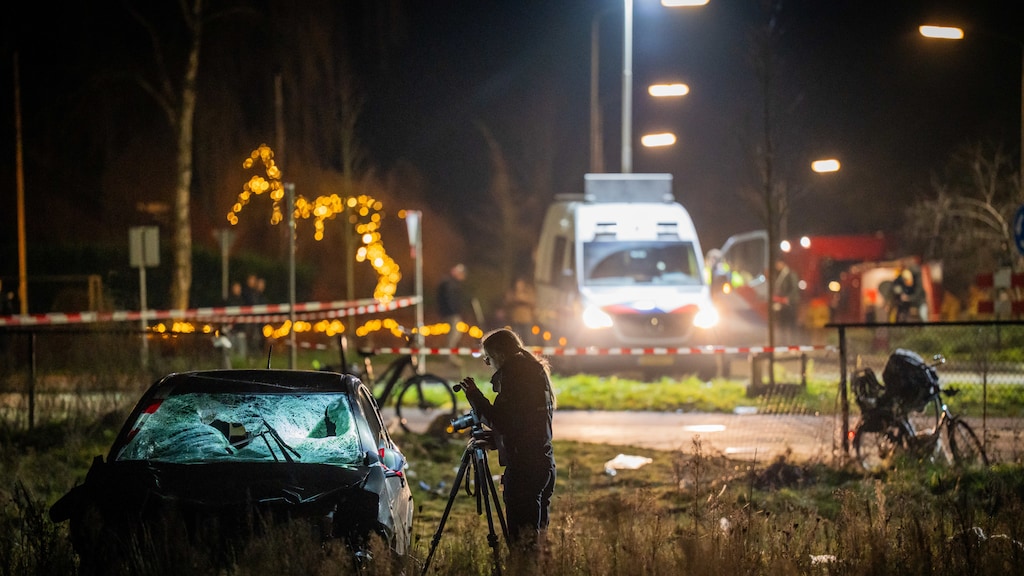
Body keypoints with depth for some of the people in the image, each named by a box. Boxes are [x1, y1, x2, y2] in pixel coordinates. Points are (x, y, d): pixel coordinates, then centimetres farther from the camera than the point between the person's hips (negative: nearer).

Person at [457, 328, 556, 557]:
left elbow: (501, 422, -16)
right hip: (544, 464, 10)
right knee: (537, 533, 13)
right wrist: (493, 439, 23)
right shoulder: (537, 371, 17)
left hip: (522, 466, -10)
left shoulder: (512, 374, -12)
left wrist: (474, 395, -8)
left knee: (521, 538, -10)